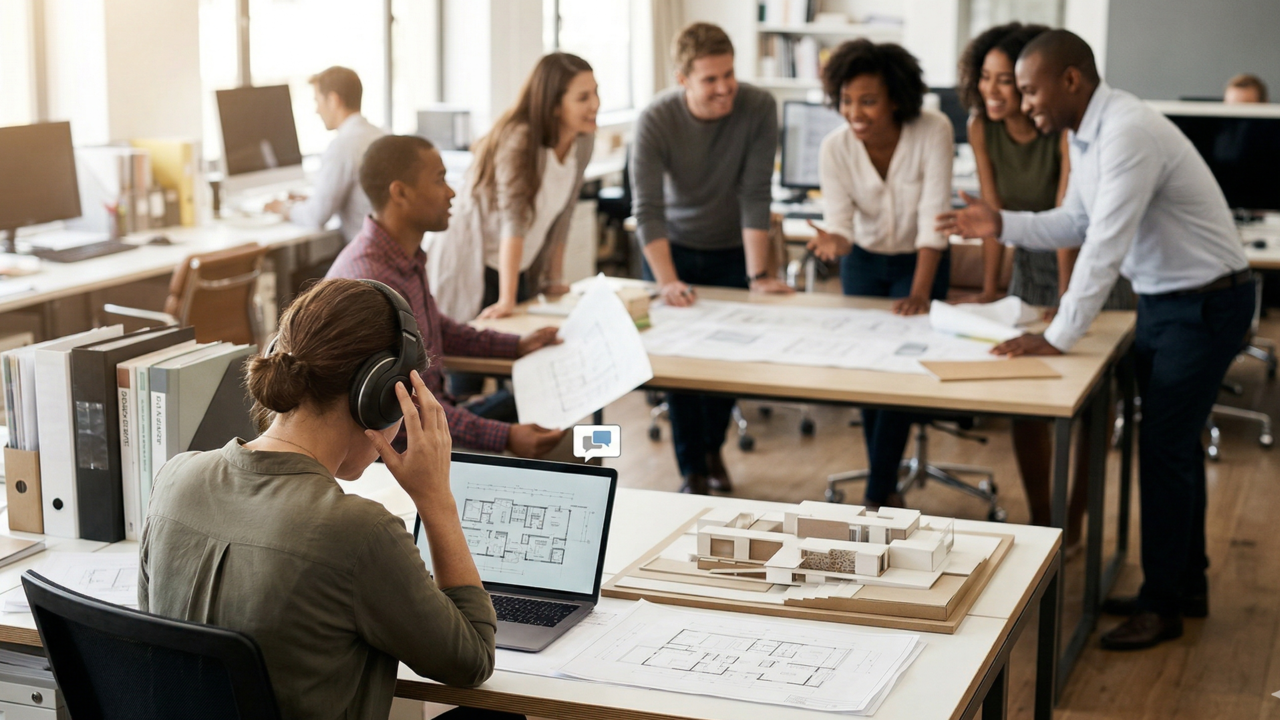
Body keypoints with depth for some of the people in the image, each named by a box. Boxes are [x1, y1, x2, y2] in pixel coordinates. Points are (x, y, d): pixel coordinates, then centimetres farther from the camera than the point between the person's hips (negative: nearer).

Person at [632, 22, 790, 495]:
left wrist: (758, 275, -24)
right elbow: (647, 208, -27)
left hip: (733, 251, 1)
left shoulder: (758, 109, -22)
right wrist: (667, 282, -38)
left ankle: (712, 447, 32)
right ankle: (692, 471, 13)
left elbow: (755, 196, -21)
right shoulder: (656, 120, -24)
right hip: (673, 250, -1)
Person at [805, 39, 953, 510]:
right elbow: (839, 220, -21)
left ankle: (877, 495, -3)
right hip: (864, 263, 3)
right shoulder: (835, 148, -19)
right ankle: (887, 485, 17)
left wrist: (919, 294, -33)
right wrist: (833, 242, -46)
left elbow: (933, 216, -28)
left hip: (921, 261, -3)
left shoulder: (933, 132, -26)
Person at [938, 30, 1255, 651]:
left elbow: (1106, 244, -30)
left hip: (1206, 302, -9)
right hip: (1160, 299, 9)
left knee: (1164, 447, -6)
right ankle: (1186, 585, 28)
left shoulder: (1128, 133, -26)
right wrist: (1001, 225, 0)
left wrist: (1059, 338, -29)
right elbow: (1076, 224, 13)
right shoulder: (1086, 135, 4)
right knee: (1172, 442, 15)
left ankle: (1162, 605, 6)